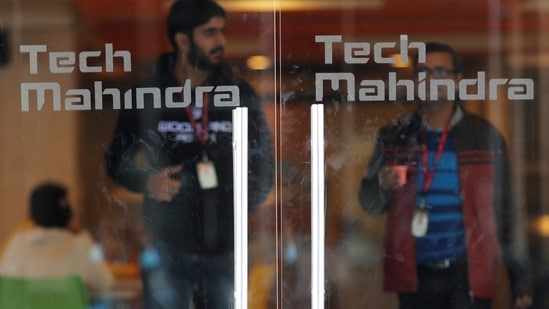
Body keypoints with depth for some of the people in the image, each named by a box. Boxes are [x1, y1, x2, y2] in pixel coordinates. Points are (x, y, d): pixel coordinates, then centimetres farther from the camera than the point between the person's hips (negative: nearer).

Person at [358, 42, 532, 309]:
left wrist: (520, 277, -1)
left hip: (468, 273, -2)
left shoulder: (484, 136, 0)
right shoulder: (396, 136, 6)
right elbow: (370, 205, 8)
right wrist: (382, 185, -15)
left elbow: (504, 210, 2)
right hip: (415, 275, 2)